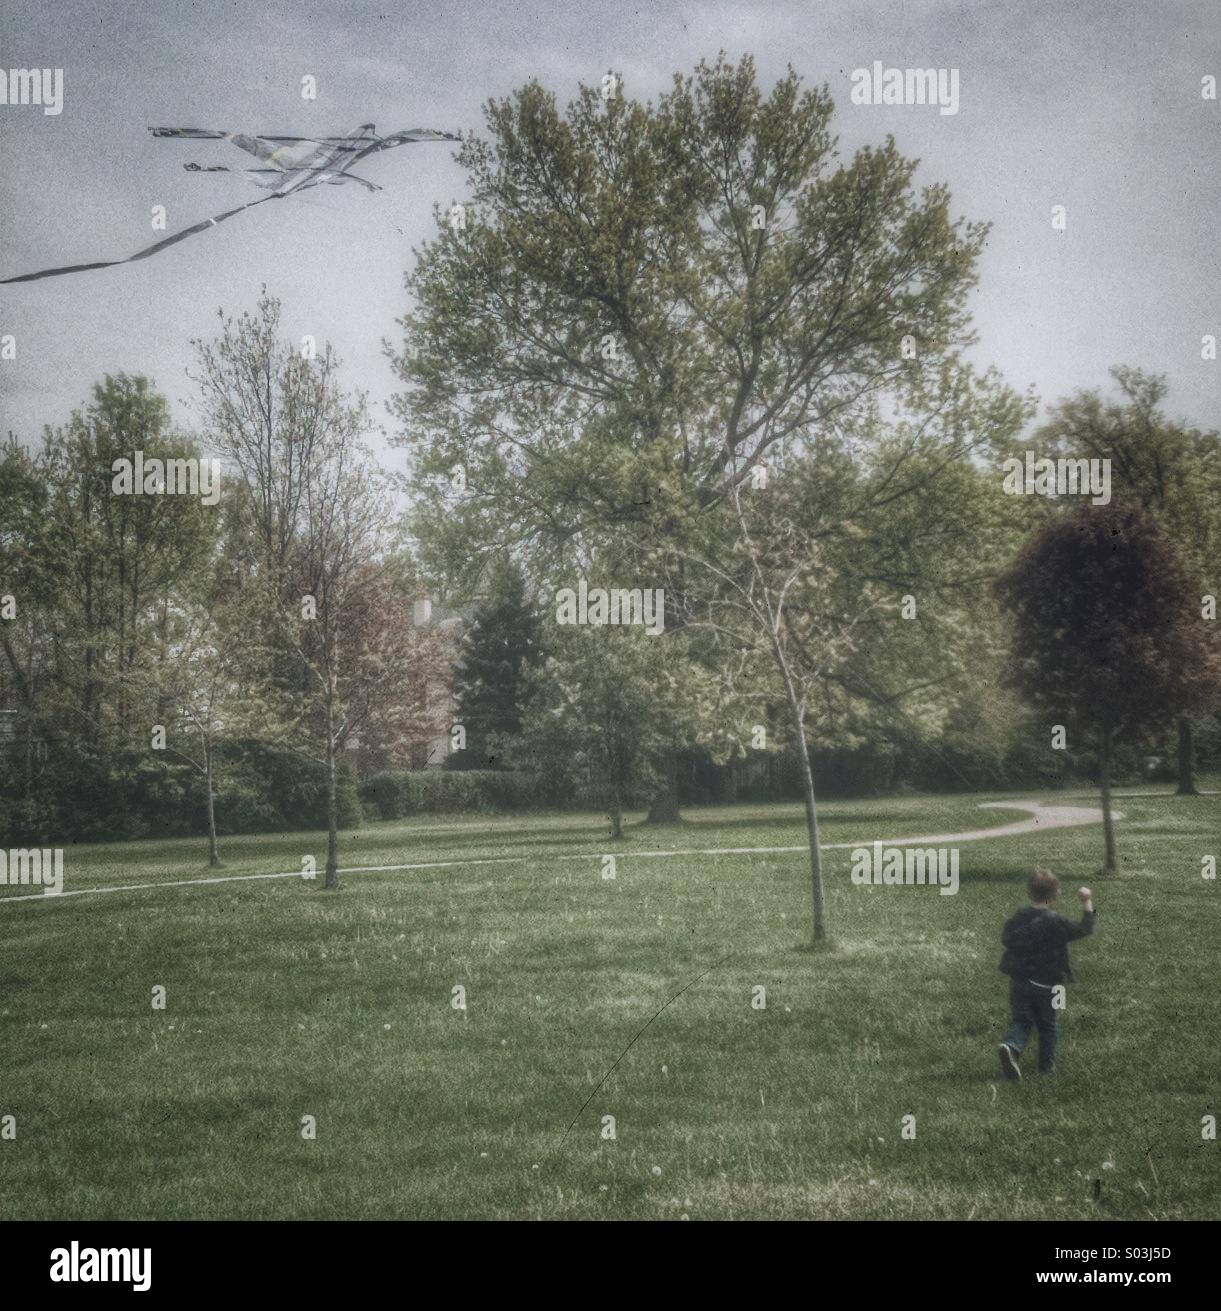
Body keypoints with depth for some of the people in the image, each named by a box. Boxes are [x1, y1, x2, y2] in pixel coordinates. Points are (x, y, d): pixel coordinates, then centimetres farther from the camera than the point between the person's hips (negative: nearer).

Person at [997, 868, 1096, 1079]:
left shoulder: (1017, 918, -2)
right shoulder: (1056, 921, -16)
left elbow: (1005, 939, 9)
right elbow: (1084, 930, -8)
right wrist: (1087, 903, -1)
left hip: (1018, 981, 3)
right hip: (1046, 984, -3)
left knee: (1021, 1021, 9)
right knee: (1047, 1025, 15)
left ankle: (1010, 1046, -19)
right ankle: (1046, 1066, 23)